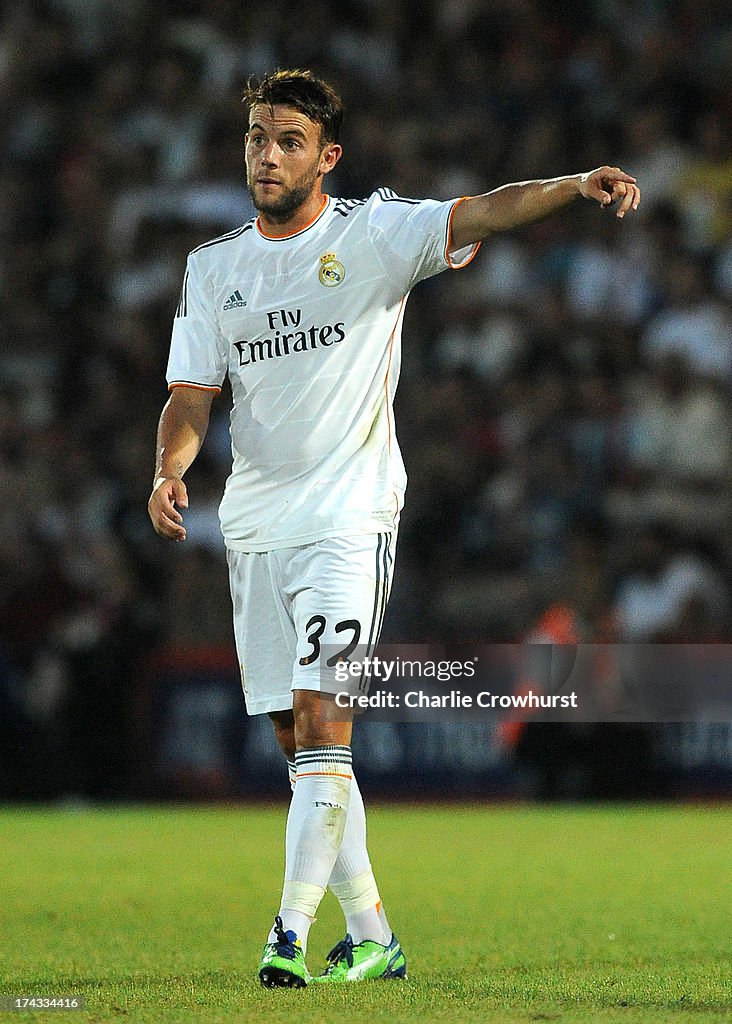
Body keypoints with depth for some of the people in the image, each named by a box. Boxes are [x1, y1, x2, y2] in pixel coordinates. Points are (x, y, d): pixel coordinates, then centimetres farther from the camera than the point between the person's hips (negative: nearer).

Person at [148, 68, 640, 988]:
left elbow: (477, 214, -18)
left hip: (349, 515, -5)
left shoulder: (374, 234, -3)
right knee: (297, 741, 7)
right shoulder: (214, 267, 11)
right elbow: (192, 395, 9)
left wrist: (576, 185, -35)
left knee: (323, 723, -16)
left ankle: (291, 935, -19)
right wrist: (169, 471, -12)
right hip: (255, 522, 5)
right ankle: (370, 937, 17)